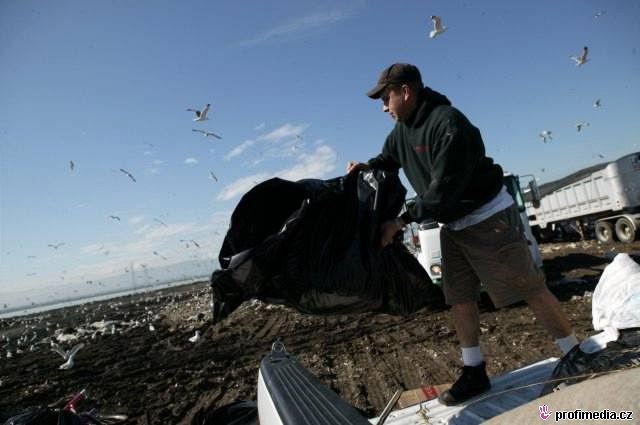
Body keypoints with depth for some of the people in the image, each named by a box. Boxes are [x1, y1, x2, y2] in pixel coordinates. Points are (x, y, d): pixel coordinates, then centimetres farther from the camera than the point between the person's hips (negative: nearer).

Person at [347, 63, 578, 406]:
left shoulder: (448, 124, -26)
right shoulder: (402, 129, 2)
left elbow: (444, 188, -29)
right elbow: (388, 159, 20)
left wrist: (402, 221, -26)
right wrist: (366, 167, -1)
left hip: (489, 217, -8)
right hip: (452, 226, 8)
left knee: (529, 288, 2)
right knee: (459, 298, 8)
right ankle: (475, 373, 20)